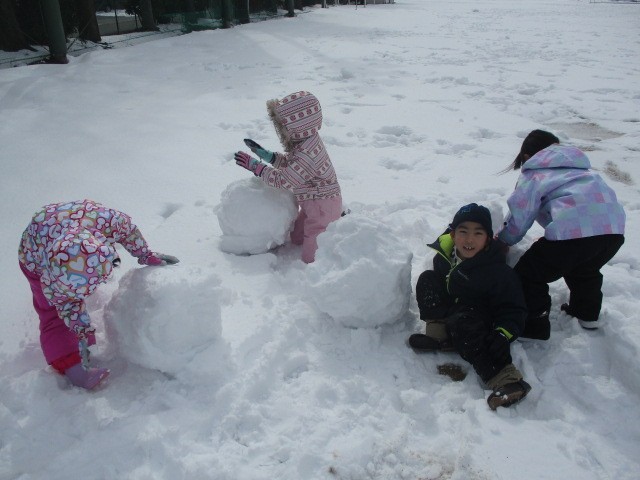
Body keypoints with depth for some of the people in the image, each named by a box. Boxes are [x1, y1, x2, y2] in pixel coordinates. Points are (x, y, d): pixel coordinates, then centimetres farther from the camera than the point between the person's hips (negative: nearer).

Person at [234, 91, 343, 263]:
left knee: (310, 258, -5)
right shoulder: (304, 141, -2)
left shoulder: (307, 153, -33)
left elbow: (283, 180, -29)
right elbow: (289, 162, 12)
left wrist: (255, 166, -20)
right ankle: (337, 218, 29)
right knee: (296, 238, 25)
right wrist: (265, 154, -1)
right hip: (312, 203, 10)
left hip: (323, 204, -10)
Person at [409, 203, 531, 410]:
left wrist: (503, 335, -33)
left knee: (461, 322, -40)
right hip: (449, 314, 7)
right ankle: (440, 336, -16)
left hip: (479, 322, -6)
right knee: (427, 278, -7)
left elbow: (513, 308, -17)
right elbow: (436, 282, 14)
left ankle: (506, 378, -46)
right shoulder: (444, 256, -6)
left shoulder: (497, 271, -21)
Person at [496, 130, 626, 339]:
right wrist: (549, 240, 45)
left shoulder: (534, 174, 12)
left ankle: (534, 325, 16)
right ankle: (588, 314, 51)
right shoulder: (580, 167, 33)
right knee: (585, 269, 37)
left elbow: (519, 217, 6)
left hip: (573, 231, -8)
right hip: (614, 229, 8)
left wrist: (502, 240, 24)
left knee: (529, 275, 9)